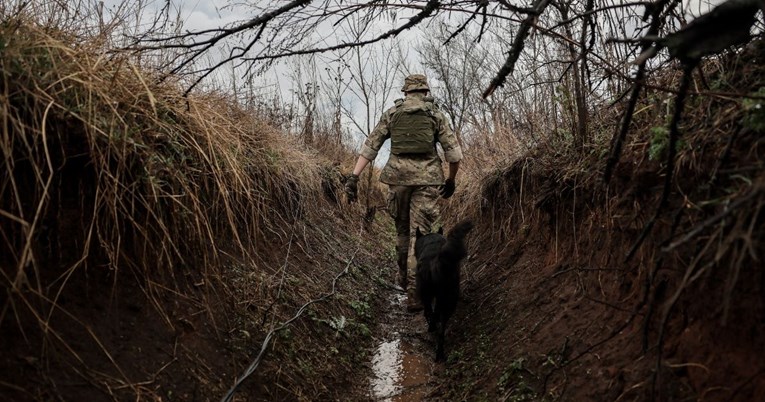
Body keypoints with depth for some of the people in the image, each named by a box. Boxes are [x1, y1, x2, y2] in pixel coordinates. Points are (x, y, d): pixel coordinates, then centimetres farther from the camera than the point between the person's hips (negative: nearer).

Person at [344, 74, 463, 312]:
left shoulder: (391, 114, 11)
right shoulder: (436, 115, 8)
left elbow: (369, 147, 4)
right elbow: (454, 152, 4)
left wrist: (354, 177, 1)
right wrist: (451, 181, 18)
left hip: (398, 176, 2)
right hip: (427, 178, -2)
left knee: (402, 229, 20)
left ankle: (404, 278, 35)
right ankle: (413, 294, -5)